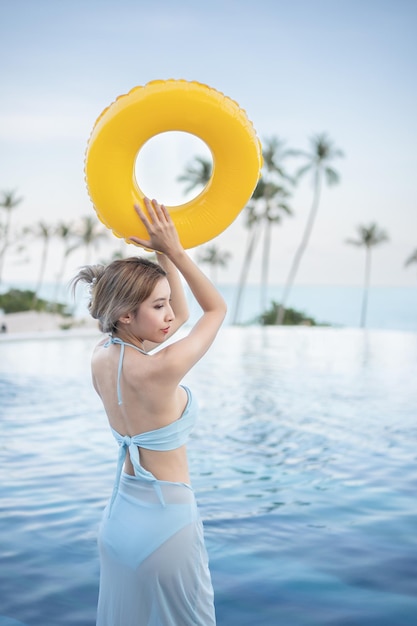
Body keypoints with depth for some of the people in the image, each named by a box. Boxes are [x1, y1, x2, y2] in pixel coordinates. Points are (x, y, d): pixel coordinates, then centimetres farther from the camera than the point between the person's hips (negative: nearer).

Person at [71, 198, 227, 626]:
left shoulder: (101, 359, -3)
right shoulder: (161, 370, -26)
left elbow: (181, 316, 10)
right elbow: (217, 309, -10)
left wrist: (163, 253, 4)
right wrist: (173, 250, -10)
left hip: (117, 518, 8)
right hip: (166, 523, -8)